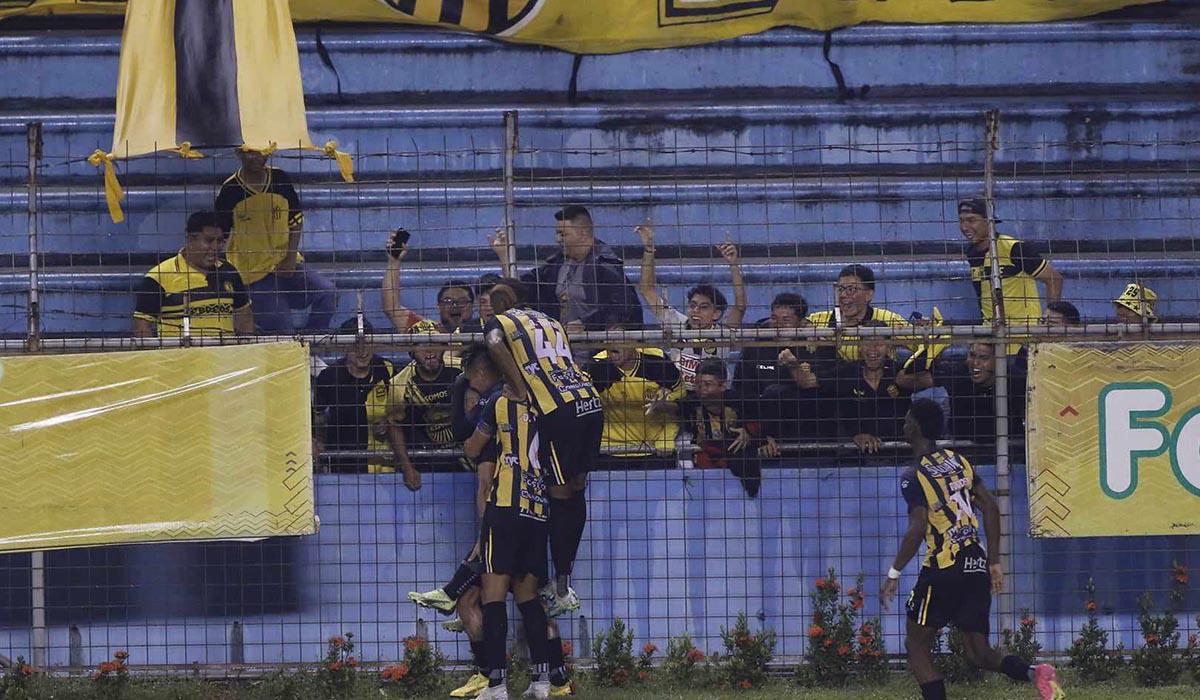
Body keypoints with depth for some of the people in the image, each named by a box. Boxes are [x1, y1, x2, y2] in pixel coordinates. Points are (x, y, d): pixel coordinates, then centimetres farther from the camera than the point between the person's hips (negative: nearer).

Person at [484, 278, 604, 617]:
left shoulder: (499, 322, 6)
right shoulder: (549, 322, 26)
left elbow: (496, 346, -14)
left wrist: (519, 389, -8)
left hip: (559, 410, -7)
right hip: (591, 401, 7)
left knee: (560, 497, -2)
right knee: (577, 491, 13)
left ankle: (563, 591, 0)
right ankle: (563, 580, 20)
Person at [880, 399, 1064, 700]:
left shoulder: (914, 477, -9)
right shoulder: (959, 461, 12)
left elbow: (917, 529, -19)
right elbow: (991, 508, 11)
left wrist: (894, 574, -12)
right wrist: (994, 563, 16)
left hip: (943, 570, -7)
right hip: (977, 567, 7)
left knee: (917, 645, 9)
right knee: (978, 653, 9)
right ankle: (1034, 673, -16)